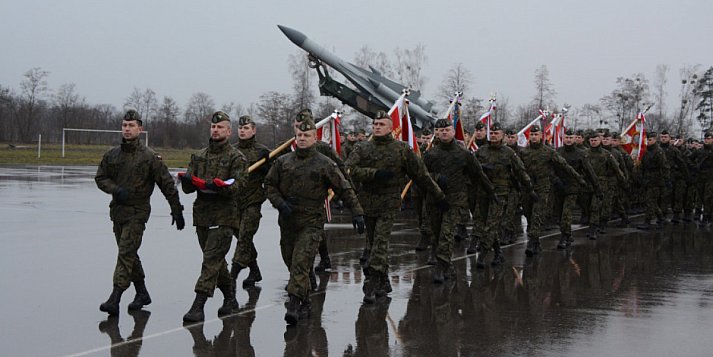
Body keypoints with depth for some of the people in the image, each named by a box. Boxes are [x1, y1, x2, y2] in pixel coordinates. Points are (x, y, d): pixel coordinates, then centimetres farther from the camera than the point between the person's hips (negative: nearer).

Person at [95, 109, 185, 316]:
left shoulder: (149, 157, -7)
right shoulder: (112, 155, 7)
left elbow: (167, 185, -4)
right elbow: (100, 178, 12)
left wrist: (177, 211, -4)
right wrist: (115, 190, -8)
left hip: (137, 212, -6)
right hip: (117, 210, 6)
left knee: (126, 254, -14)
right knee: (129, 254, 14)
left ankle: (114, 299, -17)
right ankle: (142, 293, 28)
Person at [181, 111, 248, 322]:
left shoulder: (237, 158, -1)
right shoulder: (199, 157, 15)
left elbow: (238, 185, -14)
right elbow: (188, 187, 9)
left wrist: (220, 186, -32)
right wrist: (187, 181, -15)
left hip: (224, 217, -6)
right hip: (202, 215, 6)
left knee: (212, 259, -13)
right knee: (217, 261, 14)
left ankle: (198, 306, -15)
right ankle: (230, 299, 30)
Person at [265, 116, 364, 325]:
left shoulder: (325, 164, -2)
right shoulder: (283, 162, 8)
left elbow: (344, 189, 1)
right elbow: (269, 184, 14)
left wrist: (357, 212, -3)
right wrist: (279, 203, -3)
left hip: (311, 223, -5)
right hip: (287, 222, 5)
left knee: (301, 263, -16)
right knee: (291, 263, 12)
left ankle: (294, 305, -20)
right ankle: (305, 303, 28)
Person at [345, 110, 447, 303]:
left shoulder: (402, 149, 1)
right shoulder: (362, 148, 5)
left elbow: (421, 175, 6)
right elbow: (349, 169, -10)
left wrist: (439, 196, 9)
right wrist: (375, 173, -18)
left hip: (389, 203, -3)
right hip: (367, 202, 3)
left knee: (381, 241, -13)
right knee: (372, 243, 8)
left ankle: (371, 284, -14)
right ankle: (383, 282, 20)